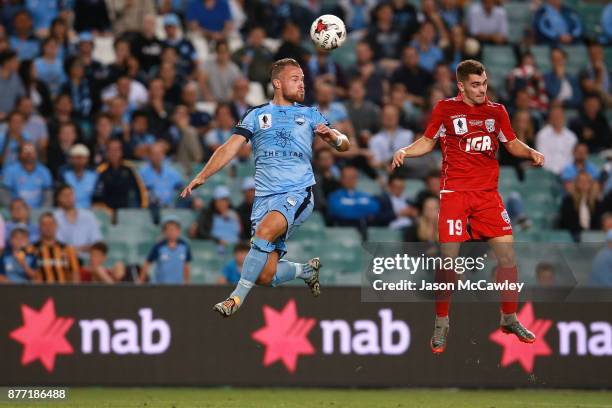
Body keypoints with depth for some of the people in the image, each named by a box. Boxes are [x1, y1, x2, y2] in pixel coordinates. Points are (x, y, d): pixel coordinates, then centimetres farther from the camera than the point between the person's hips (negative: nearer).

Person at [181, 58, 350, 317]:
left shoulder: (309, 115, 13)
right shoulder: (257, 115, 13)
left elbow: (343, 144, 9)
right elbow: (230, 148, 7)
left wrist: (334, 137, -14)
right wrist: (202, 176, -5)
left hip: (298, 192, -2)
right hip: (265, 196, 2)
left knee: (264, 232, -33)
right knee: (266, 277, -8)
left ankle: (238, 296, -24)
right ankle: (306, 269, 23)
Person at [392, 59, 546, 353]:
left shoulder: (497, 112, 8)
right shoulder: (445, 109, 1)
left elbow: (512, 143, 19)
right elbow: (428, 141, 10)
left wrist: (531, 152, -1)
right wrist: (404, 151, -7)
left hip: (488, 193, 3)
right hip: (454, 193, -3)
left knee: (507, 253, -3)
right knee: (448, 258, -7)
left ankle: (509, 318, 13)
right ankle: (441, 324, 7)